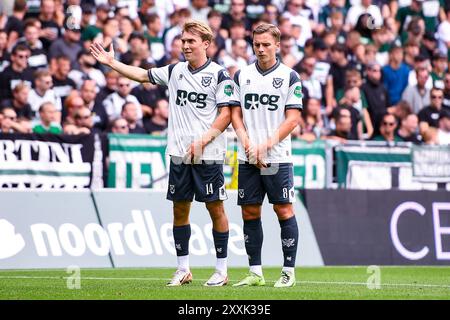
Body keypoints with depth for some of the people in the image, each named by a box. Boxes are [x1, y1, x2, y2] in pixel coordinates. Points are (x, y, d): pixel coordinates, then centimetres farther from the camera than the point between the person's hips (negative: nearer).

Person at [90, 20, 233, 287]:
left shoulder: (218, 74, -5)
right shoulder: (175, 71, 11)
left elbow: (226, 114, -9)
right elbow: (143, 75, 22)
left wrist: (203, 140, -17)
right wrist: (111, 63, 19)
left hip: (208, 155, -5)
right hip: (179, 154, 5)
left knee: (215, 207, -1)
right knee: (180, 208, 7)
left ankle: (222, 270, 6)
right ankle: (183, 269, 15)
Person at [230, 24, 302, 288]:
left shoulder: (289, 77, 0)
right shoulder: (242, 75, 10)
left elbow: (293, 118, -5)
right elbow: (236, 113, 10)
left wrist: (267, 144, -14)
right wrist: (247, 142, -6)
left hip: (277, 157, -4)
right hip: (248, 158, 4)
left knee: (284, 210, -3)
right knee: (250, 213, 5)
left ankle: (289, 272, 3)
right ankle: (255, 273, 12)